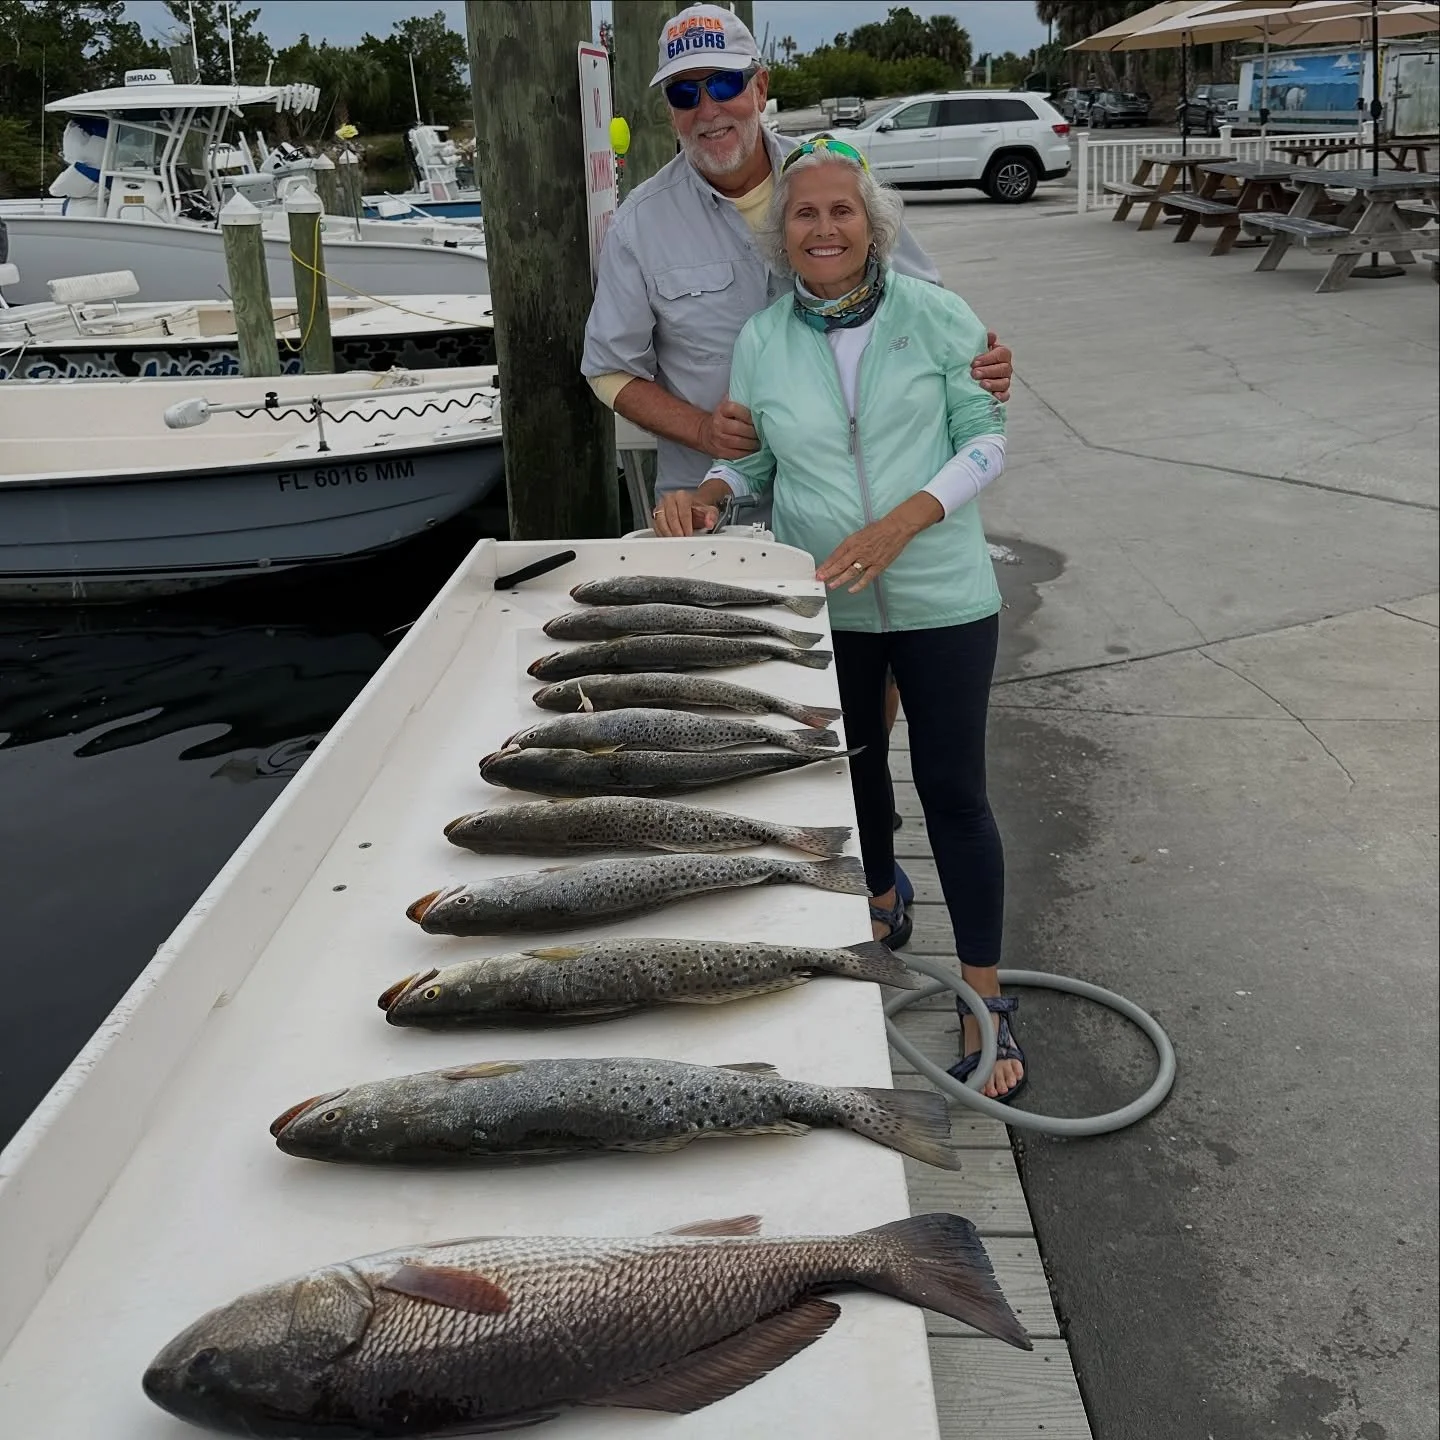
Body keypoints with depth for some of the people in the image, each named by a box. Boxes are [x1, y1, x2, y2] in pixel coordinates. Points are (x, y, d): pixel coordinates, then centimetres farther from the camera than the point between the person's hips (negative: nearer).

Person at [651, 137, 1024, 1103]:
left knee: (954, 791, 1)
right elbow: (751, 456, 10)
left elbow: (986, 438, -6)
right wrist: (705, 495, -13)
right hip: (820, 606, 3)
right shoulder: (761, 341, 2)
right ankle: (882, 906, 49)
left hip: (941, 598, -3)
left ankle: (986, 1004, 13)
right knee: (852, 770, 20)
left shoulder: (936, 317, -6)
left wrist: (899, 523, -20)